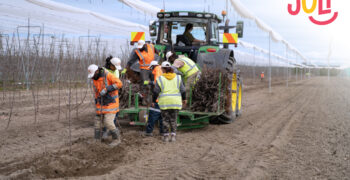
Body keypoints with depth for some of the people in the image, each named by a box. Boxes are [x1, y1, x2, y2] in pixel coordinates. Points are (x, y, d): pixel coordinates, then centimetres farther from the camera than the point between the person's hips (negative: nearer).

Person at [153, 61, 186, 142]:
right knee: (173, 119, 9)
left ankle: (166, 136, 7)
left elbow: (156, 92, -3)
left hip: (164, 102, -2)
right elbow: (182, 90, 6)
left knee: (166, 119, 7)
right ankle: (173, 136, 5)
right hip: (175, 102, 2)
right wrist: (184, 99, 19)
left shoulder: (160, 79, -3)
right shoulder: (177, 78, 4)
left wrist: (153, 100, 9)